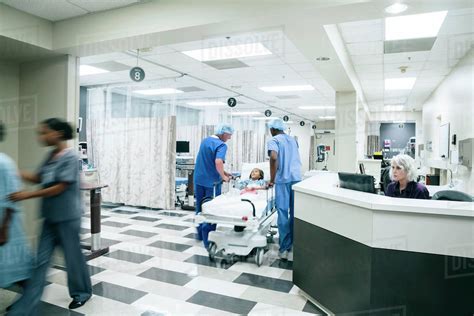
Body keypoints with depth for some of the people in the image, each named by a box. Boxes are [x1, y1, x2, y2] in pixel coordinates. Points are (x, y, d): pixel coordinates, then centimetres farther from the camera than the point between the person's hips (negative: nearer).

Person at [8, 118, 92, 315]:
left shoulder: (70, 156, -17)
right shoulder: (51, 155, 7)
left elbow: (60, 188, -20)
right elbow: (38, 178, 12)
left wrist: (28, 195, -19)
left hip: (67, 218, -7)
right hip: (51, 217, 7)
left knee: (72, 256, 9)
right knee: (41, 260, 10)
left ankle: (82, 292, 31)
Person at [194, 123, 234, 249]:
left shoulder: (204, 141, 11)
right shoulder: (221, 145, -16)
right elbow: (218, 162, -32)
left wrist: (223, 172, 14)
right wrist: (224, 177, -17)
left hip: (198, 180, 8)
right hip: (211, 182, -8)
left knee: (200, 207, 18)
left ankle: (200, 234, 32)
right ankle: (208, 240, 5)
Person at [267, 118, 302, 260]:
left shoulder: (273, 140, 0)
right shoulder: (292, 139, 20)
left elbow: (274, 157, -19)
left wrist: (272, 179, -11)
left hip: (283, 179, -5)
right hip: (297, 177, 6)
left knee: (283, 213, -1)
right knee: (295, 212, 12)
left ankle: (284, 248, 0)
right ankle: (295, 242, 23)